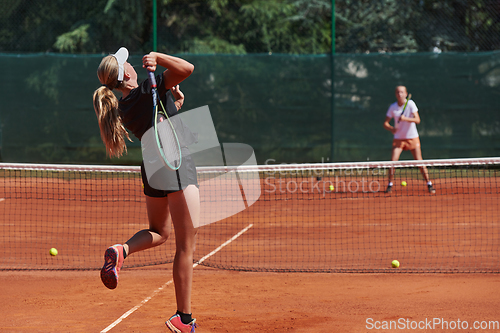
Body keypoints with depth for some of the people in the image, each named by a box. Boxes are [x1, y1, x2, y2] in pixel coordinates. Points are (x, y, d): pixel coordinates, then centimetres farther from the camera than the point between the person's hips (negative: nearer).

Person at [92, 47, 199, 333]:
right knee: (186, 246, -2)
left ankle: (122, 250, -2)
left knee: (159, 232, 29)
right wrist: (156, 57, -12)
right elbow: (187, 68, -19)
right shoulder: (150, 89, -11)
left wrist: (174, 103, 11)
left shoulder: (122, 109, 9)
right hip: (177, 165, -7)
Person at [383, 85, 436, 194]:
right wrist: (391, 129, -21)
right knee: (393, 161, -12)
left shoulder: (411, 104, -10)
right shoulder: (392, 107, -3)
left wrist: (405, 118, -34)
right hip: (398, 138, 2)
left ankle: (429, 184, 5)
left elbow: (417, 120, -18)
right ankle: (390, 185, 0)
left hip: (412, 138, -1)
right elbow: (385, 123, 1)